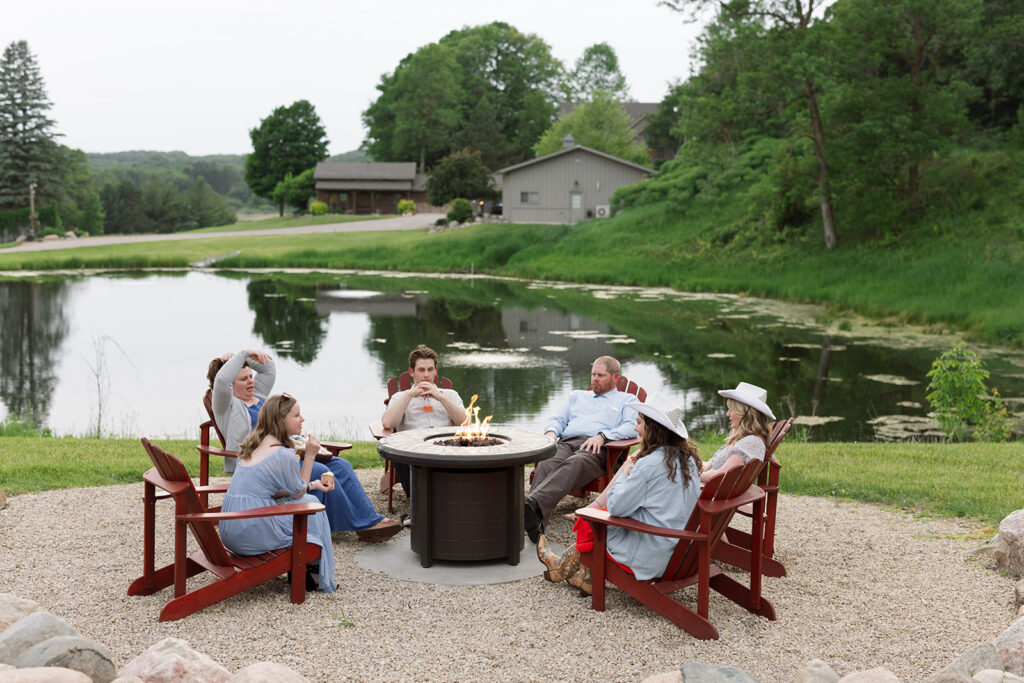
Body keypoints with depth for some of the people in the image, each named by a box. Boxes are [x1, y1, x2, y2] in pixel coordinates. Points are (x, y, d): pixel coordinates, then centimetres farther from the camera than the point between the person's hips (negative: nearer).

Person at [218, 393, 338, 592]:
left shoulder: (253, 444, 12)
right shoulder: (284, 455, -16)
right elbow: (298, 494, -1)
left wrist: (312, 485, 21)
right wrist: (310, 456, -1)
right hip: (253, 535, -9)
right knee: (311, 504, 10)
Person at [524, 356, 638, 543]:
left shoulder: (627, 400, 23)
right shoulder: (577, 396, 39)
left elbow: (632, 427, 4)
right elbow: (558, 419, 29)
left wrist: (602, 436, -12)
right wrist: (551, 431, 3)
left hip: (598, 450, -4)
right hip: (566, 443, 4)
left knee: (574, 464, -41)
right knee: (546, 463, -35)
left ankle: (534, 504, -67)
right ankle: (534, 525, -56)